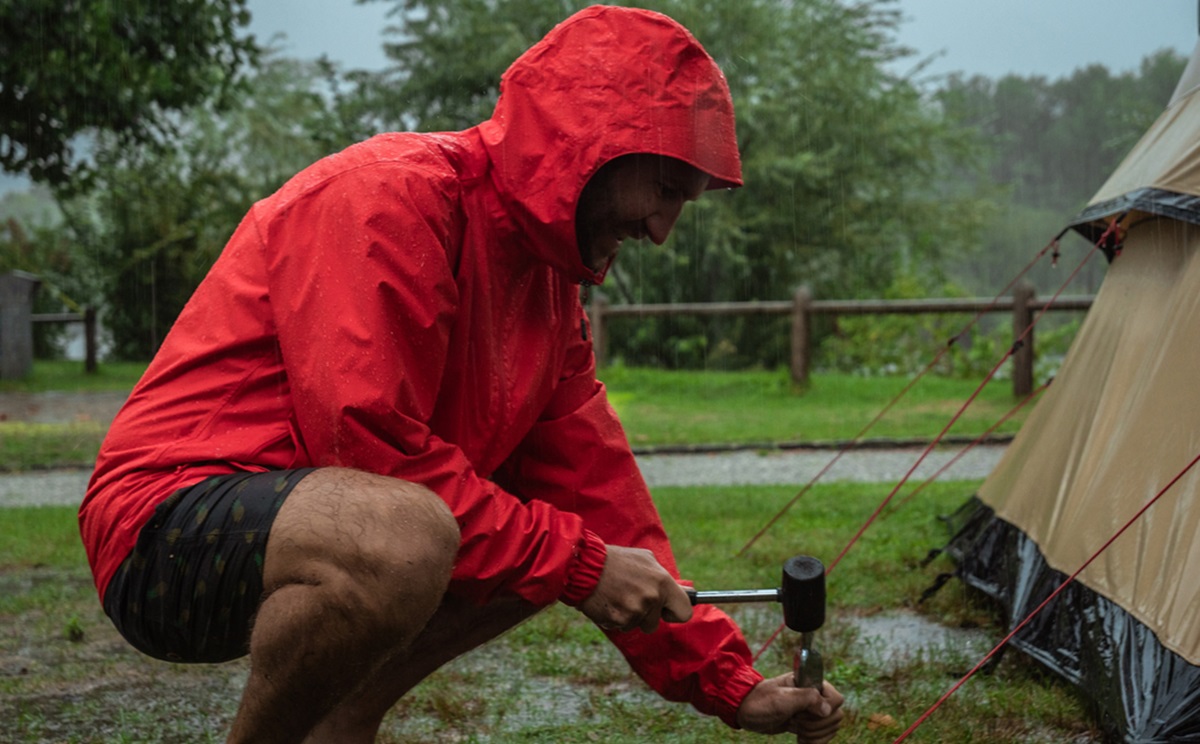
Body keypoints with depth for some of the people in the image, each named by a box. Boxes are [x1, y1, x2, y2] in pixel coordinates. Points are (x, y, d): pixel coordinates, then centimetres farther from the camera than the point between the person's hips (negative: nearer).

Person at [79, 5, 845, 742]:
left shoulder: (549, 286, 10)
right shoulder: (391, 196, -19)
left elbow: (598, 488, 8)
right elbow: (374, 448, -24)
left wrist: (727, 682, 3)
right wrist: (576, 562, -19)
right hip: (171, 523, -9)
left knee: (571, 542, 9)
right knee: (401, 532, -38)